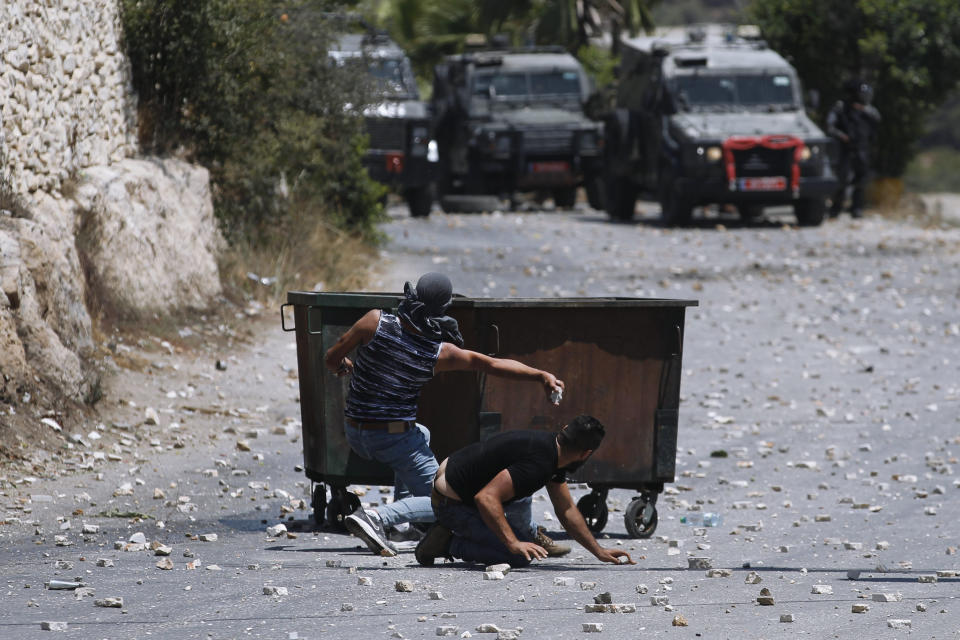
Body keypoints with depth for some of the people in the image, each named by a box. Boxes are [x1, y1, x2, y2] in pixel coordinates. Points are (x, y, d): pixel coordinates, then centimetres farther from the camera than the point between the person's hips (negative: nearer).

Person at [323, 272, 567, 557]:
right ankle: (378, 517, -20)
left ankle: (403, 498, 23)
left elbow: (331, 359, -4)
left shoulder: (376, 322, -14)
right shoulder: (440, 353, -15)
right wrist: (541, 375, 1)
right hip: (395, 437, -5)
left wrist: (343, 367, 20)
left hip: (354, 434, 5)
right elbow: (492, 365, -7)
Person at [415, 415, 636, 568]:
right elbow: (486, 498, -34)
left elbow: (566, 510, 15)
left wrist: (599, 552, 16)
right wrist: (514, 543, -35)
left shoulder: (552, 448, 5)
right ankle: (449, 543, -9)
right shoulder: (538, 464, -27)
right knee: (521, 557, -17)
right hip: (451, 504, -10)